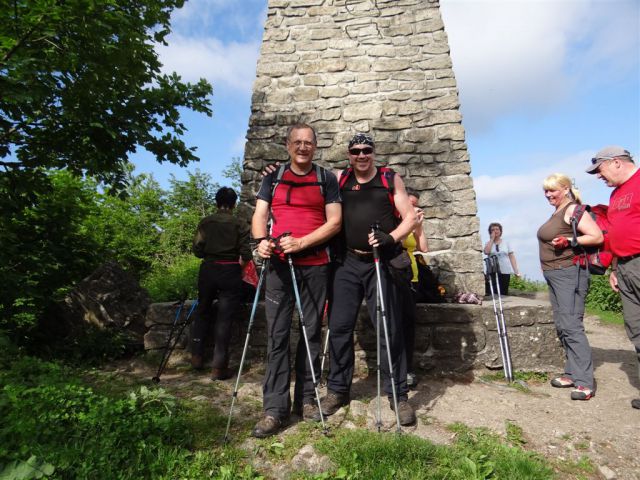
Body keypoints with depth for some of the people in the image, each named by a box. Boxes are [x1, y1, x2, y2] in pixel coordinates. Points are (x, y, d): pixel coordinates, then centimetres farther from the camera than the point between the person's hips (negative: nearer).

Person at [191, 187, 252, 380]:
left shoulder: (205, 222, 2)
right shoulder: (240, 225, -5)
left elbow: (197, 250, -1)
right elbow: (246, 255, -10)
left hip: (208, 270, 3)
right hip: (230, 273, -3)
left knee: (203, 312, 21)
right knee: (225, 319, 2)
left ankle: (196, 356, 25)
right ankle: (219, 366, 4)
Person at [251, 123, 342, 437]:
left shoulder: (327, 179, 9)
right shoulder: (273, 178, 13)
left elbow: (334, 222, 0)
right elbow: (260, 215, 6)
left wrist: (301, 242, -14)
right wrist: (261, 240, -16)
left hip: (315, 264, 0)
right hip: (279, 264, 1)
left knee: (311, 332, 6)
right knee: (277, 335, -2)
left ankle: (307, 399, 19)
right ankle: (274, 408, 5)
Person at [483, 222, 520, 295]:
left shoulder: (506, 243, 10)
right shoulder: (488, 243, 7)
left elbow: (511, 257, 8)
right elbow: (486, 252, -15)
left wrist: (516, 270, 0)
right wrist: (492, 239, -6)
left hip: (505, 271, 1)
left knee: (504, 293, 3)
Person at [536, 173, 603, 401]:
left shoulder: (573, 210, -9)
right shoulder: (556, 212, 18)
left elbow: (597, 237, -17)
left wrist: (569, 240, -23)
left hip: (569, 273, -10)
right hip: (554, 275, 10)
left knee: (571, 325, -12)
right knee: (562, 327, 12)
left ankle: (585, 382, -7)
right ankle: (573, 373, 20)